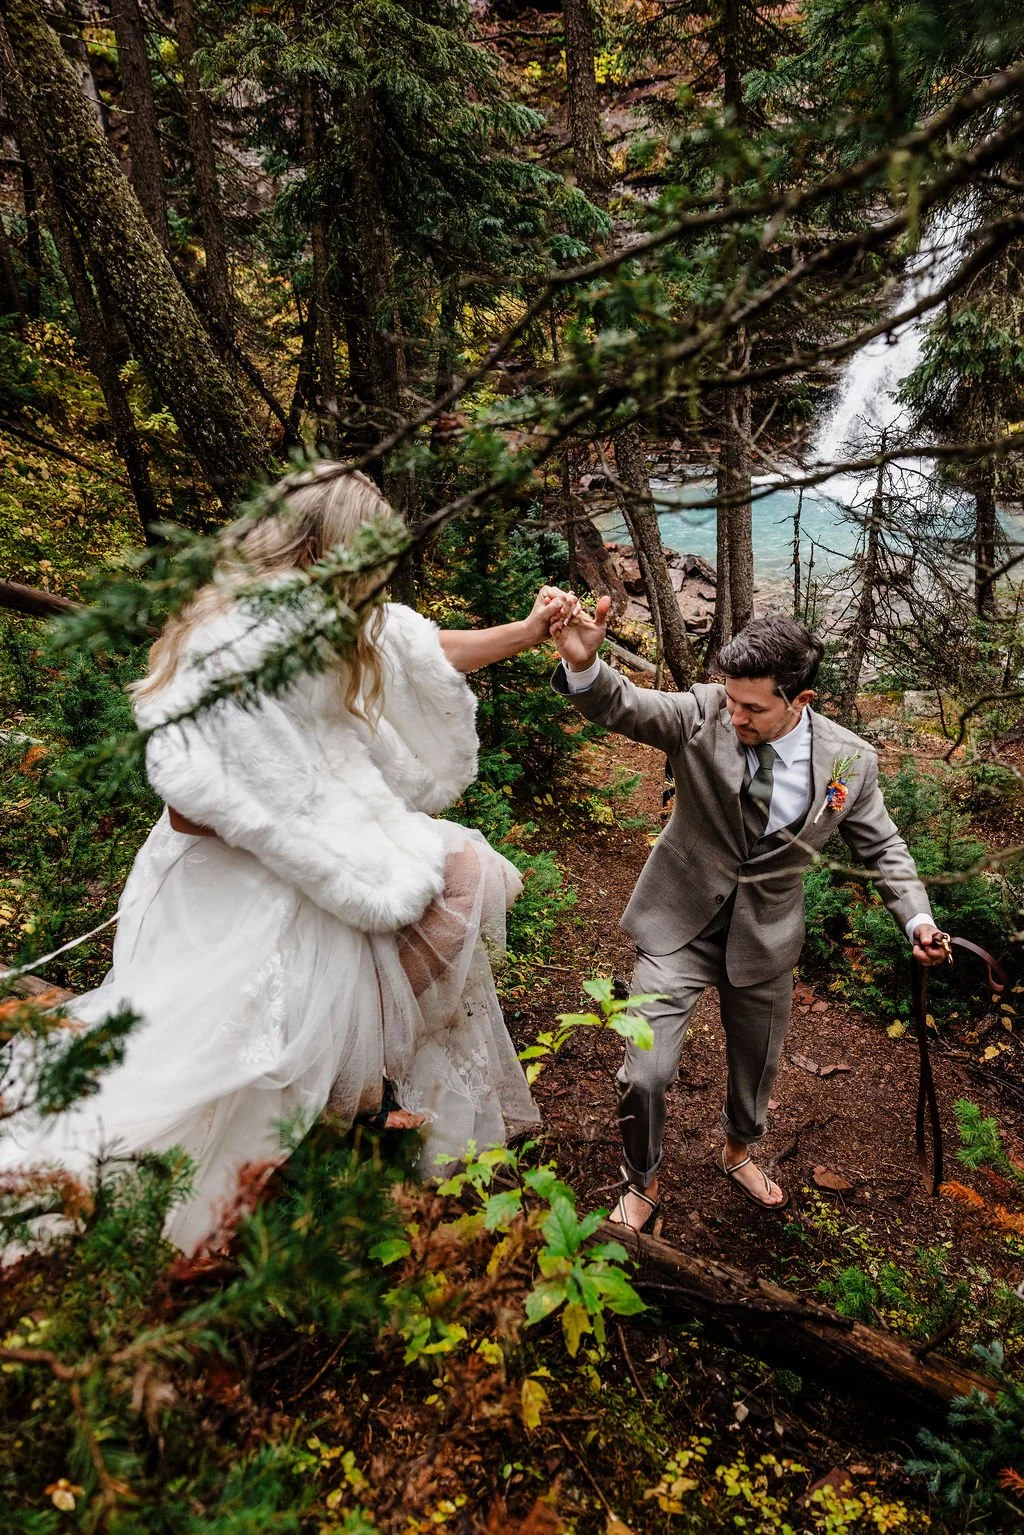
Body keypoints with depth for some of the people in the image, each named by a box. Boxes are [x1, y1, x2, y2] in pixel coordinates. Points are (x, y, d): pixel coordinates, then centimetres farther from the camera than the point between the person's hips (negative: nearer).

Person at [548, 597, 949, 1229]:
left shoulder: (851, 760, -14)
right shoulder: (705, 713, -19)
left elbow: (881, 846, 1)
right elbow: (624, 705, -30)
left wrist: (916, 918, -12)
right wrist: (583, 665, -52)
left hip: (766, 935, 2)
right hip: (681, 923, -2)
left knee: (757, 1066, 23)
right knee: (644, 1076, -5)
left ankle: (739, 1152, 58)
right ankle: (642, 1187, 28)